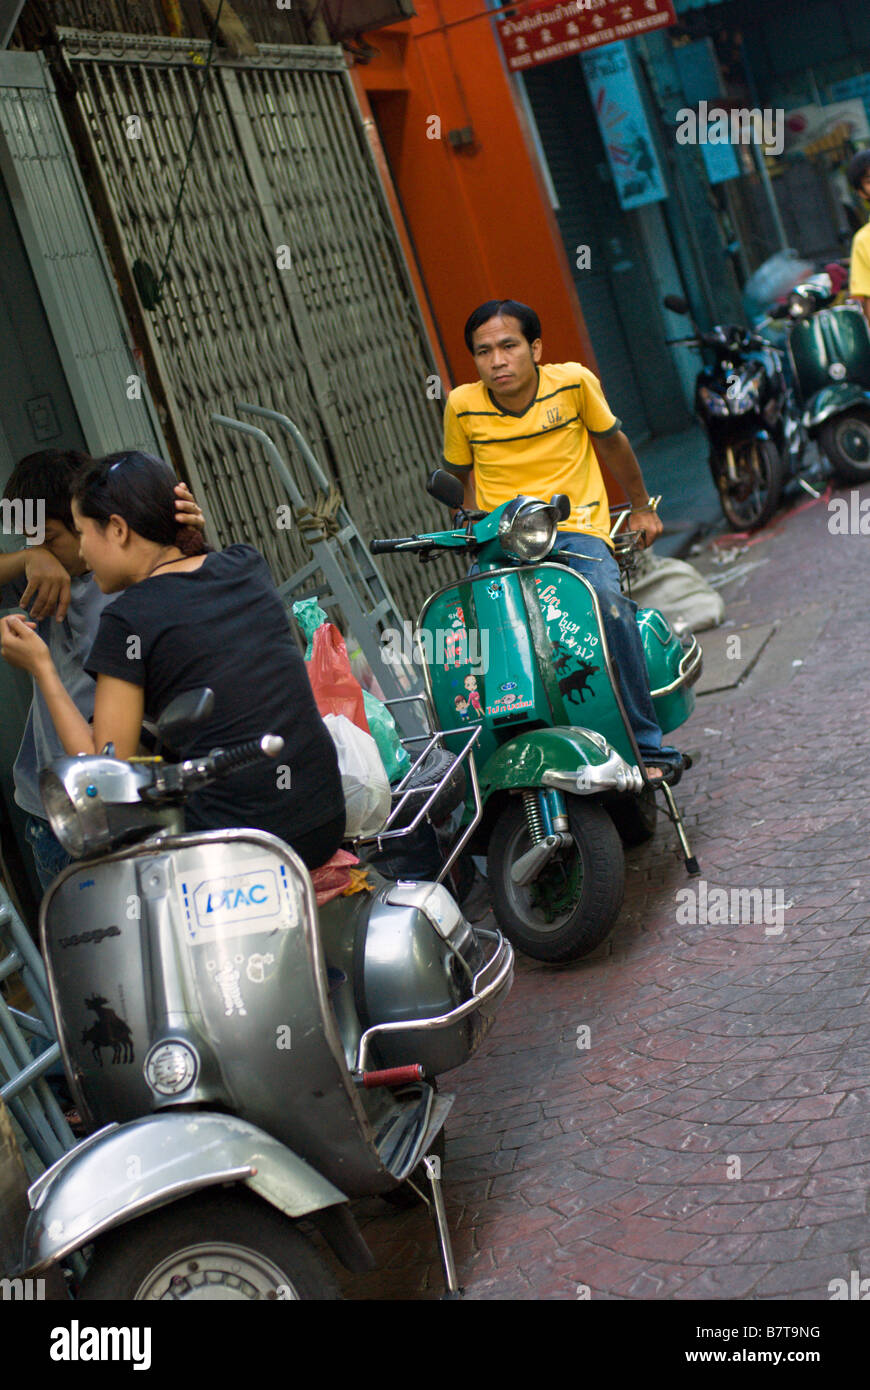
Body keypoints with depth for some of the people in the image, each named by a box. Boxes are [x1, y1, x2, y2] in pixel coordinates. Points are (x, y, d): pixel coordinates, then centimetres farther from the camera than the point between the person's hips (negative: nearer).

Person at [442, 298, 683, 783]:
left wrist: (642, 507, 24)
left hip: (576, 529, -1)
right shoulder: (462, 405, 2)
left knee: (606, 598, -34)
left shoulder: (574, 381, -2)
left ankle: (648, 744, -20)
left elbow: (611, 440, 14)